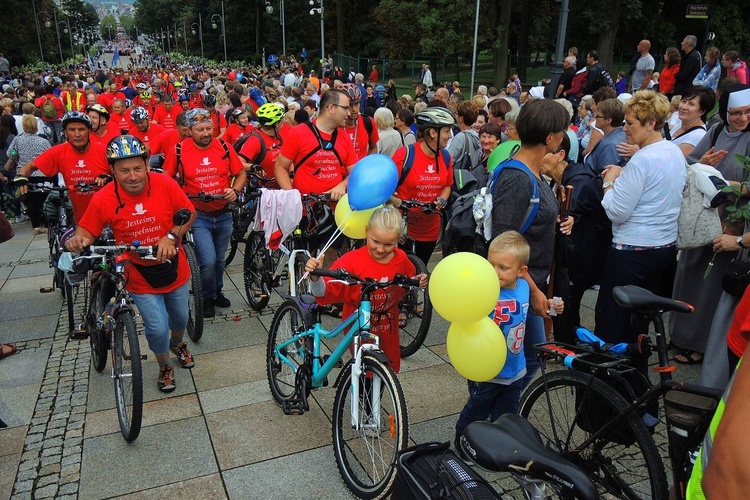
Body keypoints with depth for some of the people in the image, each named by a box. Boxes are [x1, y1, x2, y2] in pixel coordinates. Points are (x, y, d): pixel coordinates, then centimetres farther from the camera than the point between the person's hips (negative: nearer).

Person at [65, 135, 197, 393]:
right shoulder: (103, 199, -18)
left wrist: (172, 236, -22)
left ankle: (178, 344, 58)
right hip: (139, 277, -2)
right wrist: (78, 241, -30)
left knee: (180, 317, 22)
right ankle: (164, 367, 29)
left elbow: (189, 214, -7)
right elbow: (87, 230, -7)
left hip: (174, 270, 2)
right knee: (157, 329, -4)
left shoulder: (166, 185, -17)